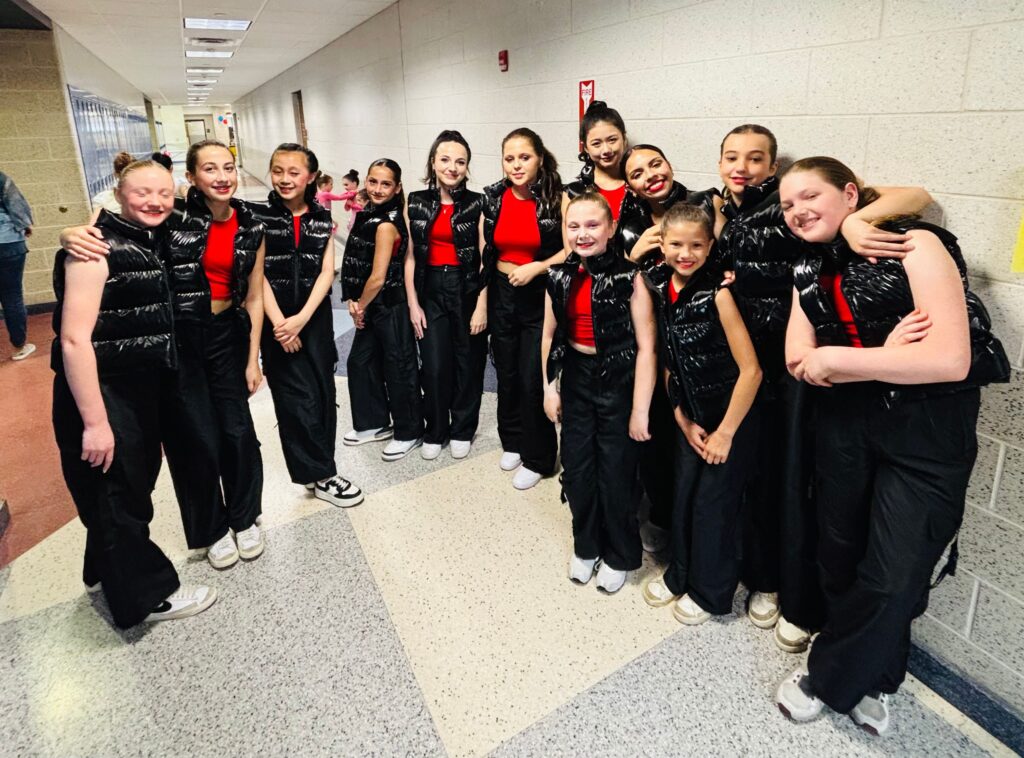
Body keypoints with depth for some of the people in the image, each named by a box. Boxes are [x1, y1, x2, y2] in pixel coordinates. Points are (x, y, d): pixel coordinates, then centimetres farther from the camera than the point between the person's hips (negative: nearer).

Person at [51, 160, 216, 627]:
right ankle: (147, 594, 23)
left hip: (144, 388, 9)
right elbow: (74, 339, -23)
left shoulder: (155, 243, 8)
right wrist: (95, 422, -24)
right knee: (115, 497, 8)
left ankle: (108, 572, 44)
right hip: (100, 391, -9)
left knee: (135, 485, 22)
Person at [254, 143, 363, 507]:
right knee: (300, 398, -4)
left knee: (323, 394, 6)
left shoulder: (322, 218, 6)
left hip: (316, 317, 4)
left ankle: (317, 468, 23)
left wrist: (302, 318, -12)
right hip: (277, 320, -3)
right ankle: (321, 475, 7)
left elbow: (327, 271, 0)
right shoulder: (258, 216, -3)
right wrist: (279, 322, -15)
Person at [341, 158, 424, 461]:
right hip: (372, 306, 9)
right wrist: (354, 301, 0)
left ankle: (409, 433, 19)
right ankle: (375, 424, 33)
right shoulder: (367, 214, 7)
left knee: (398, 369, 3)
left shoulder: (387, 223, -19)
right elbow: (356, 263, 11)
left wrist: (360, 307, -6)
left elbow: (377, 278, -21)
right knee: (360, 362, 17)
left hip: (390, 307, -9)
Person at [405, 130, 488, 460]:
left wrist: (482, 306, -10)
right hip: (430, 290, 2)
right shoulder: (416, 202, 3)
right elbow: (410, 256, 4)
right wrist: (413, 303, 0)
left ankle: (462, 429, 28)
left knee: (468, 363, 9)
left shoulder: (476, 204, -4)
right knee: (434, 366, 1)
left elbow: (485, 258, -6)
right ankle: (435, 431, 23)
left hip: (468, 289, -1)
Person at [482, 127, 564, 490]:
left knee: (533, 379, -1)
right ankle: (512, 441, 36)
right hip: (501, 294, 4)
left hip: (541, 297, -4)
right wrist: (481, 304, 5)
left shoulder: (556, 198, -11)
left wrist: (536, 267, -21)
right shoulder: (492, 198, 0)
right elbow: (485, 253, 6)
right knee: (507, 373, 14)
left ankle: (538, 458, 18)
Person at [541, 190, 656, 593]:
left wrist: (640, 409, -16)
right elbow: (550, 336, 9)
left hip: (618, 381, -4)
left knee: (616, 473, 8)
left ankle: (619, 555, 32)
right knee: (576, 468, 12)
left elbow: (646, 347, -15)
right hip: (575, 379, 4)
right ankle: (586, 547, 36)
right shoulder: (559, 278, 0)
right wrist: (549, 388, 6)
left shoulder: (629, 278, -15)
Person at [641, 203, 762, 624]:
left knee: (714, 502, 6)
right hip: (689, 415, 5)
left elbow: (750, 370, -21)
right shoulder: (658, 288, -5)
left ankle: (710, 592, 28)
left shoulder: (717, 292, -21)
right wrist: (682, 419, 1)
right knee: (683, 495, 15)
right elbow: (667, 361, 3)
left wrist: (725, 432, -15)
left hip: (730, 415, -5)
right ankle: (680, 575, 37)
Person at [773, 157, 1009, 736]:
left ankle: (830, 677, 24)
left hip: (930, 429, -5)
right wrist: (887, 355, -19)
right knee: (841, 554, 12)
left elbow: (949, 360, -23)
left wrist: (835, 357, -18)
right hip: (845, 423, 5)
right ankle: (872, 677, 38)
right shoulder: (810, 270, 5)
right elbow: (799, 362, -5)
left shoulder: (915, 245, -13)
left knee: (893, 576, -1)